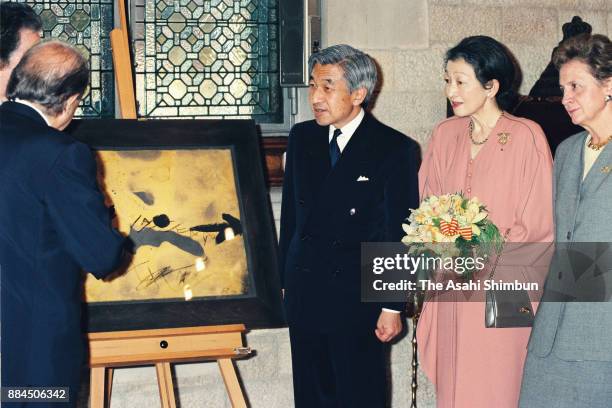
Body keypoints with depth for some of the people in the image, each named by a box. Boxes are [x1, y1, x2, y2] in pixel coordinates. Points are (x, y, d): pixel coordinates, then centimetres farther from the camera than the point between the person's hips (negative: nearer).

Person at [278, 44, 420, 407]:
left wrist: (392, 306, -9)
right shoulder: (302, 138, 7)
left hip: (358, 299, -5)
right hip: (303, 293, 5)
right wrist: (284, 280, 11)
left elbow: (401, 237, -7)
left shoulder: (396, 149, -8)